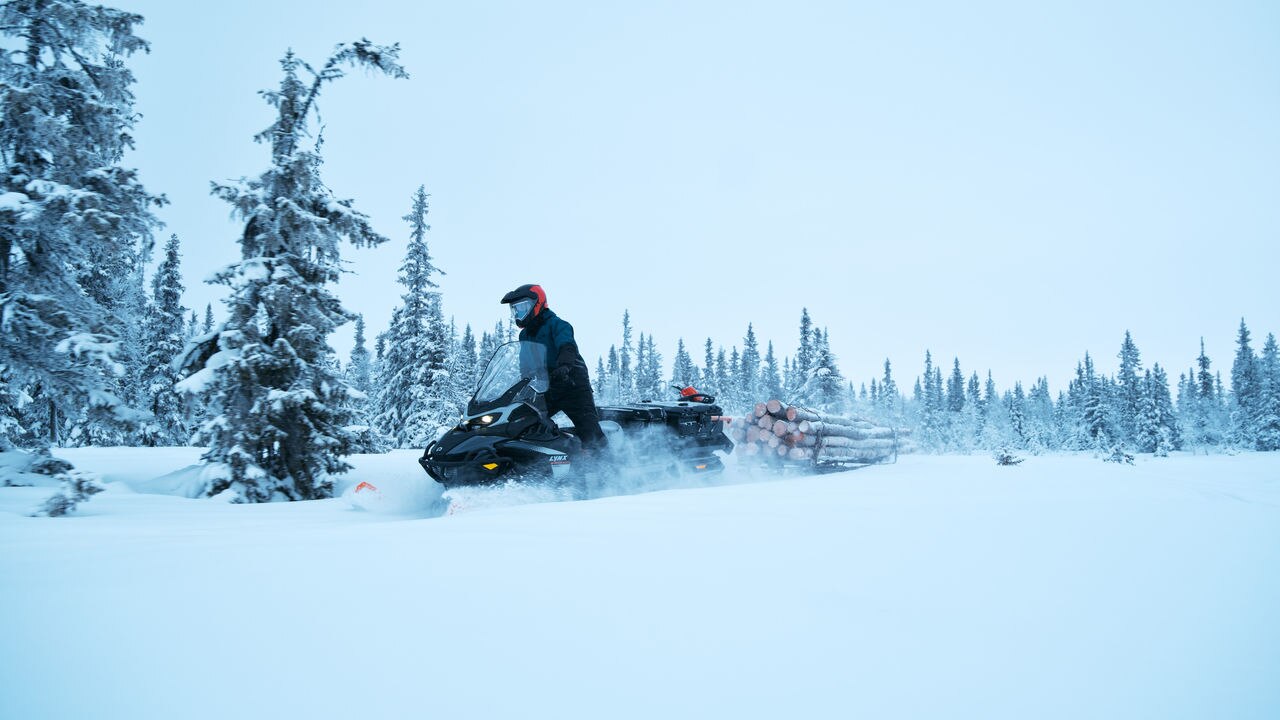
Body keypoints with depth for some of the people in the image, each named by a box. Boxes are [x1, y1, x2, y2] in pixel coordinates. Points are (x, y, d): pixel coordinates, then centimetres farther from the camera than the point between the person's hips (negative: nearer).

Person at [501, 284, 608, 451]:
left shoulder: (556, 324, -7)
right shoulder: (524, 335, 18)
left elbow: (567, 346, -27)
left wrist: (564, 365, -46)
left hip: (572, 385, -8)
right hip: (546, 390, 8)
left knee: (590, 431, -17)